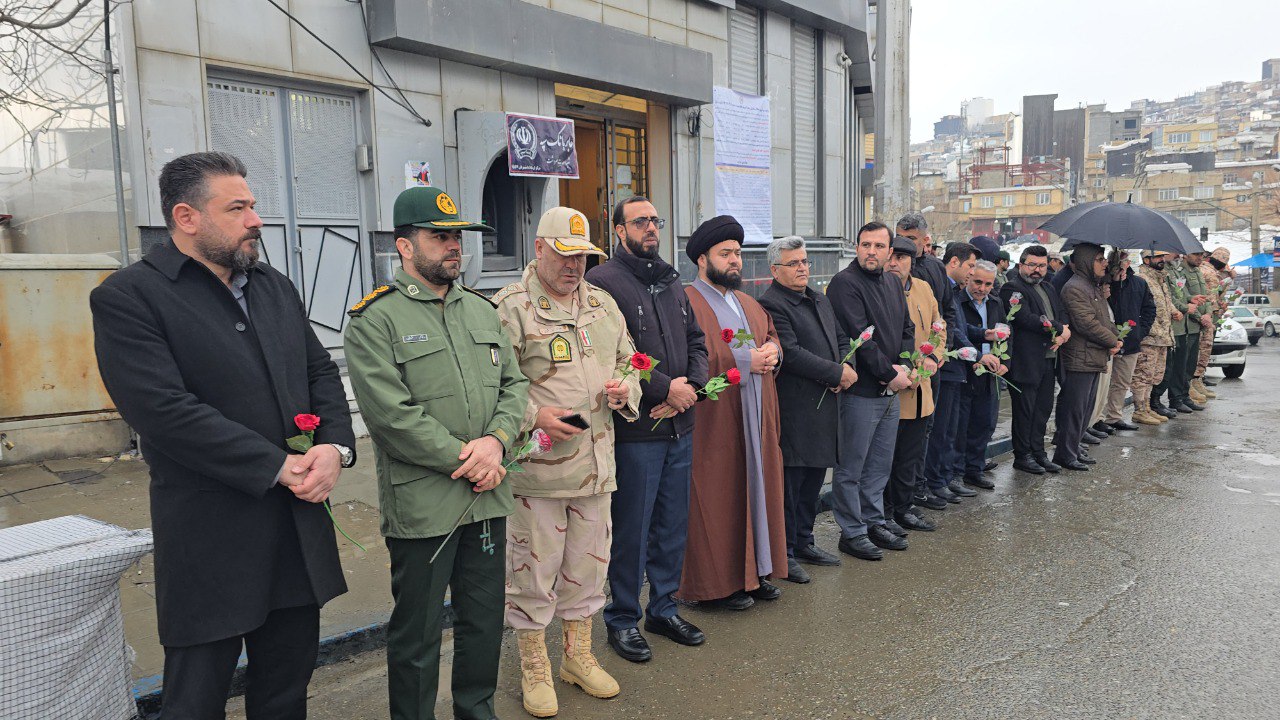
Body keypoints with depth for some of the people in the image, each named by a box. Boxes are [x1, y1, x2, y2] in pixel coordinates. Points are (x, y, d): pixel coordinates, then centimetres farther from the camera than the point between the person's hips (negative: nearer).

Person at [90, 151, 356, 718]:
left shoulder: (276, 288, 12)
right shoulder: (126, 298, -9)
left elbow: (322, 373, 12)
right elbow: (166, 411, -19)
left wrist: (335, 447, -7)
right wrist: (277, 467, -18)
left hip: (300, 526, 6)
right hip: (209, 539, -6)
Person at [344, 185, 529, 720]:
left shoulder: (481, 309, 12)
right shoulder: (375, 319, -9)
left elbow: (514, 383, 9)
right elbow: (392, 413, -17)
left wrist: (496, 440, -10)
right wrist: (465, 462, -15)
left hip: (487, 498, 6)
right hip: (421, 508, -6)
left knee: (485, 620, 19)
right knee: (417, 636, 9)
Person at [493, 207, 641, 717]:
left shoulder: (603, 304, 13)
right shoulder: (509, 307, -7)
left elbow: (628, 363, 22)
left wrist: (625, 388, 1)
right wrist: (532, 417, -21)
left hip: (596, 462, 6)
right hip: (536, 467, -6)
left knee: (588, 566, 17)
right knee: (534, 569, 5)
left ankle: (579, 656, 36)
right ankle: (534, 669, 24)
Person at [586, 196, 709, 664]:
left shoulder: (671, 281, 16)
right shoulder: (603, 281, -9)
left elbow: (695, 340, 16)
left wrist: (691, 387, -3)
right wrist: (665, 389, -16)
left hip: (680, 425, 7)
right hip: (635, 430, -7)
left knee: (673, 524, 16)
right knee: (631, 529, 3)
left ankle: (663, 608, 32)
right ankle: (623, 619, 20)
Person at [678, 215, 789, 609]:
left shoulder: (750, 305, 20)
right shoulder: (687, 303, -9)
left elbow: (772, 336, 20)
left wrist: (771, 350, -4)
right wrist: (744, 361, -19)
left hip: (756, 419, 8)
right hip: (713, 422, -8)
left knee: (756, 489, 12)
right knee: (716, 499, -2)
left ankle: (754, 570, 25)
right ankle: (716, 581, 9)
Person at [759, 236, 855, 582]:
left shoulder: (821, 300, 18)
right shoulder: (770, 304, -12)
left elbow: (842, 339, 21)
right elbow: (790, 353, -20)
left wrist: (847, 367, -1)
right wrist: (837, 373, -15)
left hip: (823, 407, 9)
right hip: (793, 408, -9)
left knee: (813, 479, 16)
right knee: (790, 481, -2)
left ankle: (803, 542, 29)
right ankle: (783, 552, 10)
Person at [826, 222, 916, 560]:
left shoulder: (893, 284, 14)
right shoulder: (845, 283, -12)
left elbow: (907, 329, 15)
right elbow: (860, 336, -18)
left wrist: (906, 367, -3)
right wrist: (890, 375, -15)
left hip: (891, 391, 8)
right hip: (860, 390, -8)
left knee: (880, 464, 17)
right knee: (851, 468, 2)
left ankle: (874, 522, 30)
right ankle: (852, 533, 12)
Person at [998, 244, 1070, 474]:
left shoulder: (1048, 289, 20)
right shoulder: (1012, 288, -9)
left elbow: (1063, 315, 18)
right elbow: (1026, 319, -20)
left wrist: (1061, 335, -5)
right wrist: (1060, 329, -11)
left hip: (1049, 359, 8)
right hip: (1025, 361, -8)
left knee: (1043, 408, 12)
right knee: (1024, 410, -1)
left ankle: (1038, 452, 22)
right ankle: (1022, 456, 9)